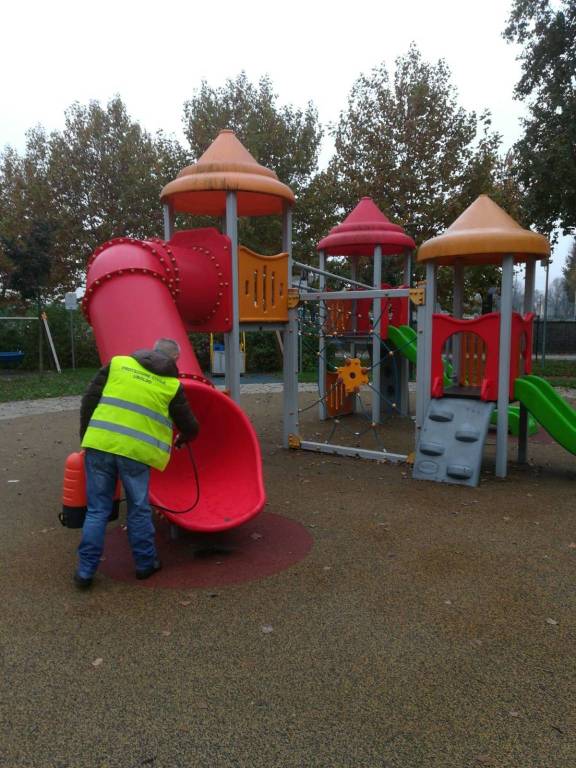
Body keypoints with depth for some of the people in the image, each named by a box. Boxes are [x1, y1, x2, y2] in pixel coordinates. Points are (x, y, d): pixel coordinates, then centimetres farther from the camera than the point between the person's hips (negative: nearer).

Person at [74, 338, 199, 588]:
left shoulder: (117, 363, 11)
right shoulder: (172, 385, 6)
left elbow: (89, 400, 8)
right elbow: (189, 427, 13)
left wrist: (86, 436, 17)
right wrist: (183, 438, 35)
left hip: (99, 444, 2)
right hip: (136, 451, -2)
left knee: (97, 510, 11)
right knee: (139, 510, 15)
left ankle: (85, 571, 16)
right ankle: (145, 563, 27)